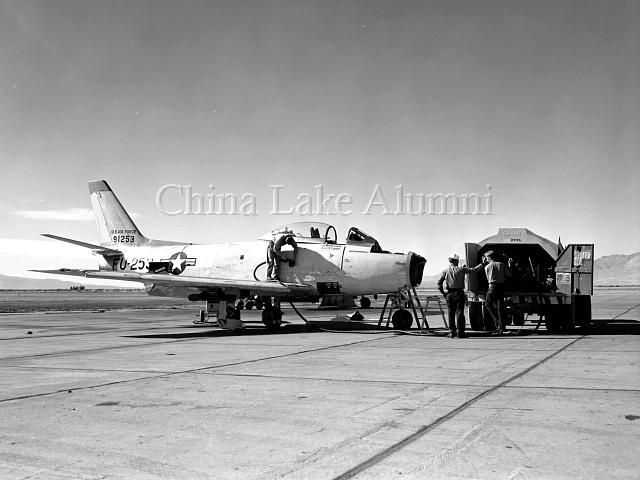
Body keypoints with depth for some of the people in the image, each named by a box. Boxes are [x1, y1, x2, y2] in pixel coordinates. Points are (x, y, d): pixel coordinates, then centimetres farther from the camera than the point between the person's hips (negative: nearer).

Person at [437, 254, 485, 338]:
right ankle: (460, 332, -1)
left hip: (450, 294, 2)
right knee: (460, 313, 1)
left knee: (451, 313, 6)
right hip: (459, 293, -2)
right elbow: (474, 270, 3)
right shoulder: (461, 269, -2)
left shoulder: (445, 271, 3)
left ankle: (451, 332, 6)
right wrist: (482, 264, 18)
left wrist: (443, 293, 5)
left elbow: (439, 283, -3)